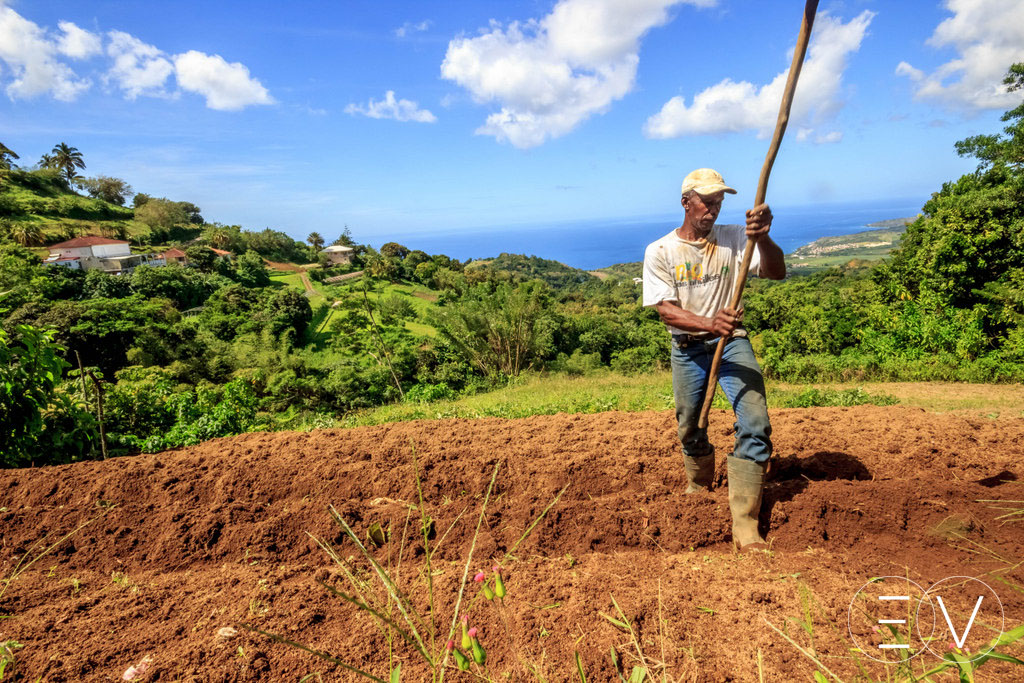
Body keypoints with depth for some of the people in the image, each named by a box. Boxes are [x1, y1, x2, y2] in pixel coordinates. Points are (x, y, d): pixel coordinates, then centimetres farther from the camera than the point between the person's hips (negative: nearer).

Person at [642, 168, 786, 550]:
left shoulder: (733, 238, -2)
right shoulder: (660, 251, -6)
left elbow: (777, 273, -13)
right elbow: (666, 310, -14)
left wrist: (762, 239, -34)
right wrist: (710, 323, -32)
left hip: (732, 343, 1)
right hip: (688, 349, 0)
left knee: (755, 424, -15)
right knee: (690, 429, 14)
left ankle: (745, 526, -8)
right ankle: (700, 486, 46)